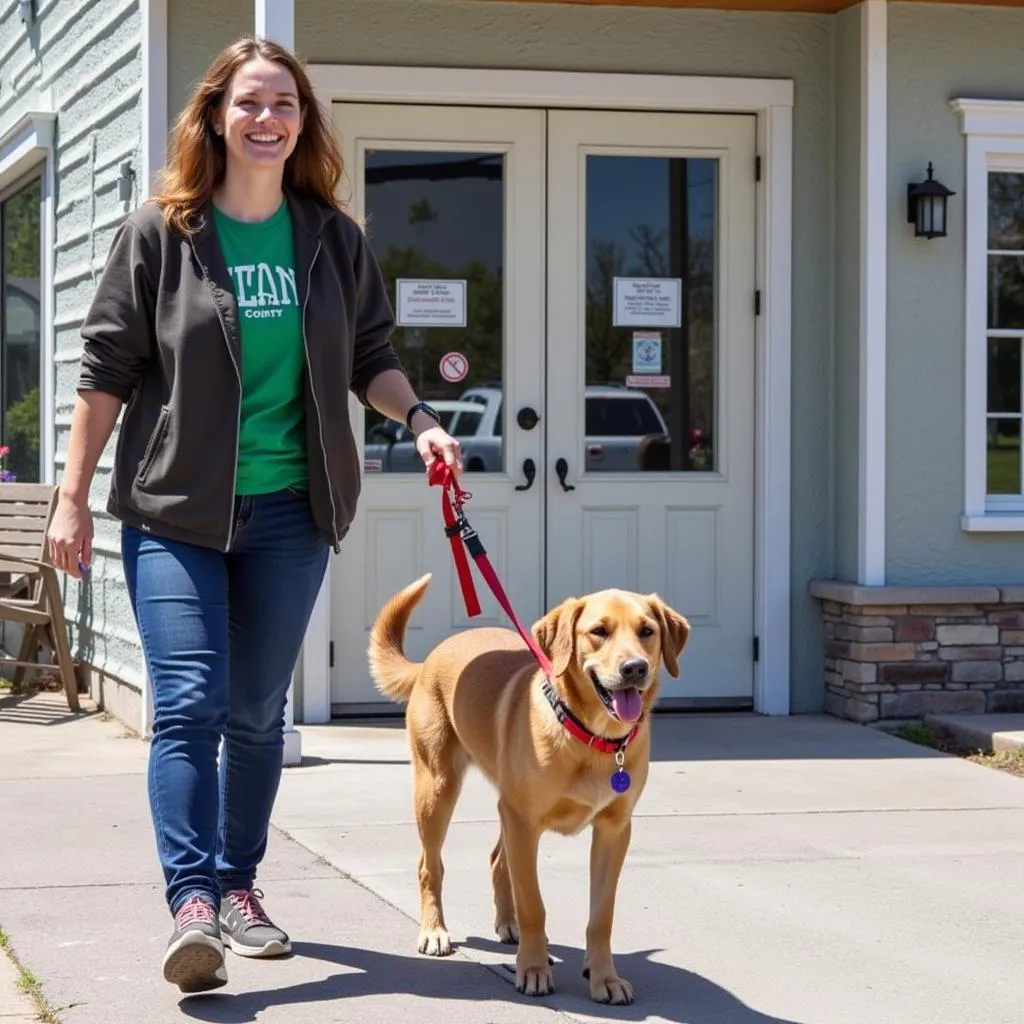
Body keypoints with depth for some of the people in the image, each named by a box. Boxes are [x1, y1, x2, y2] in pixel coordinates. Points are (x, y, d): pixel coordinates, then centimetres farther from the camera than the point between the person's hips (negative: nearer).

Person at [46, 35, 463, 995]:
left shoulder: (333, 239, 6)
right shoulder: (159, 232, -2)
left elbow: (371, 355, 15)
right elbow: (107, 368, -1)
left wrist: (418, 418, -4)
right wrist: (73, 498, -4)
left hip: (289, 511, 3)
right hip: (175, 509, -3)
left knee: (259, 713, 11)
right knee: (189, 704, -13)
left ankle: (238, 884, 24)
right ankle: (191, 901, -16)